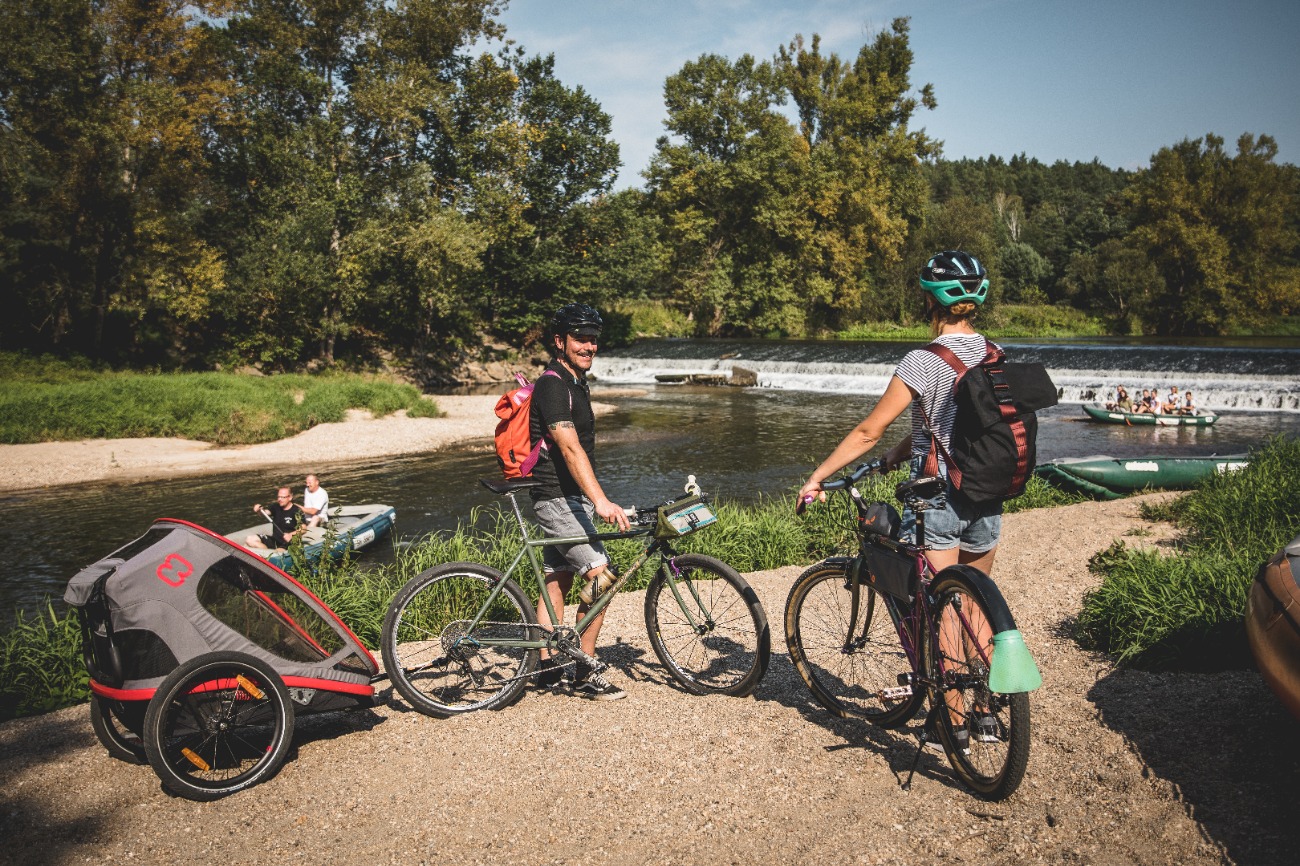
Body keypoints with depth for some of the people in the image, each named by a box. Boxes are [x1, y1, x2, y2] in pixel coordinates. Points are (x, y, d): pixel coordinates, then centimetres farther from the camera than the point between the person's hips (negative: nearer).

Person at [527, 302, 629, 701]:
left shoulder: (575, 383, 14)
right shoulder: (552, 385, -17)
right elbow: (570, 448, -29)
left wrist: (593, 499, 26)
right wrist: (601, 501, -38)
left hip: (573, 498, 10)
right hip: (558, 499, -10)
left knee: (557, 581, 13)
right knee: (601, 576, -13)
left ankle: (548, 668, 21)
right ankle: (584, 675, -3)